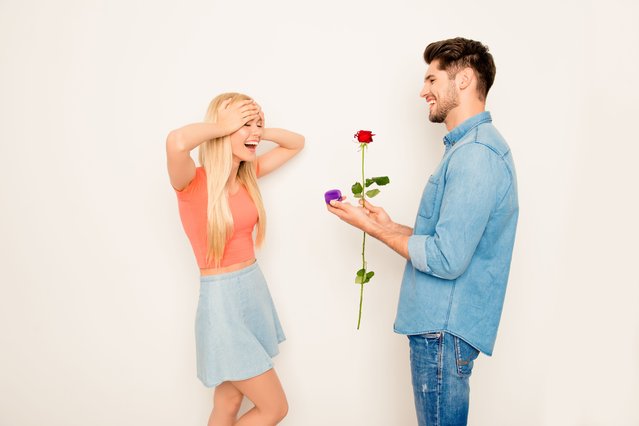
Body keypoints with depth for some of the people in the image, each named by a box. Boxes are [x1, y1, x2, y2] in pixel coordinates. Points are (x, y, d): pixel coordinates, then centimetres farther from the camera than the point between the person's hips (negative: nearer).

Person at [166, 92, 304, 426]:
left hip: (255, 290, 7)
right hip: (222, 300, -7)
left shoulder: (247, 174, 4)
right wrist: (225, 126, -23)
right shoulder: (193, 182, -17)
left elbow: (297, 143, 15)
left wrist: (261, 131, -2)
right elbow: (176, 142, -40)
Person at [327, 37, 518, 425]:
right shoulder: (472, 146, 14)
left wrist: (372, 227, -14)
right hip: (441, 321, 10)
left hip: (445, 329, -10)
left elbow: (446, 259, -25)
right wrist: (392, 226, 7)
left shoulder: (475, 153, -20)